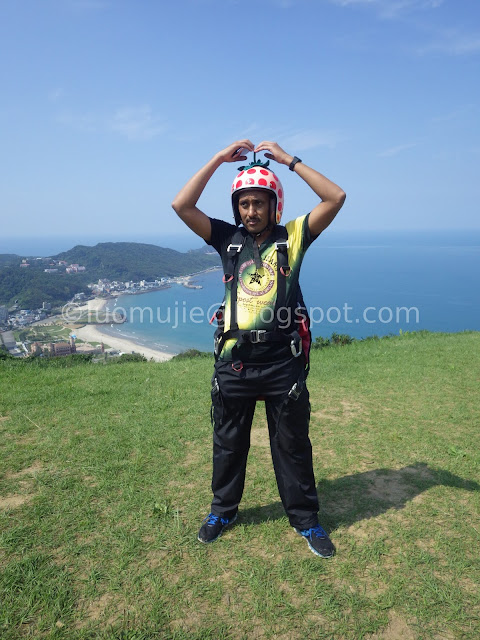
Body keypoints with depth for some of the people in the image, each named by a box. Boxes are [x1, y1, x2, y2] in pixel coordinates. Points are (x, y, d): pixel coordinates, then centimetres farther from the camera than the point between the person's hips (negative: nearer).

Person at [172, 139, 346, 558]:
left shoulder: (293, 236, 2)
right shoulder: (228, 238, 5)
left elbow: (336, 198, -8)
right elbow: (181, 205, -3)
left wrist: (288, 159, -5)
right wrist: (219, 159, -3)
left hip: (284, 362, -1)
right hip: (234, 362, 2)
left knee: (293, 445, 14)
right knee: (228, 443, 18)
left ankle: (306, 519, 34)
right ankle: (223, 511, 41)